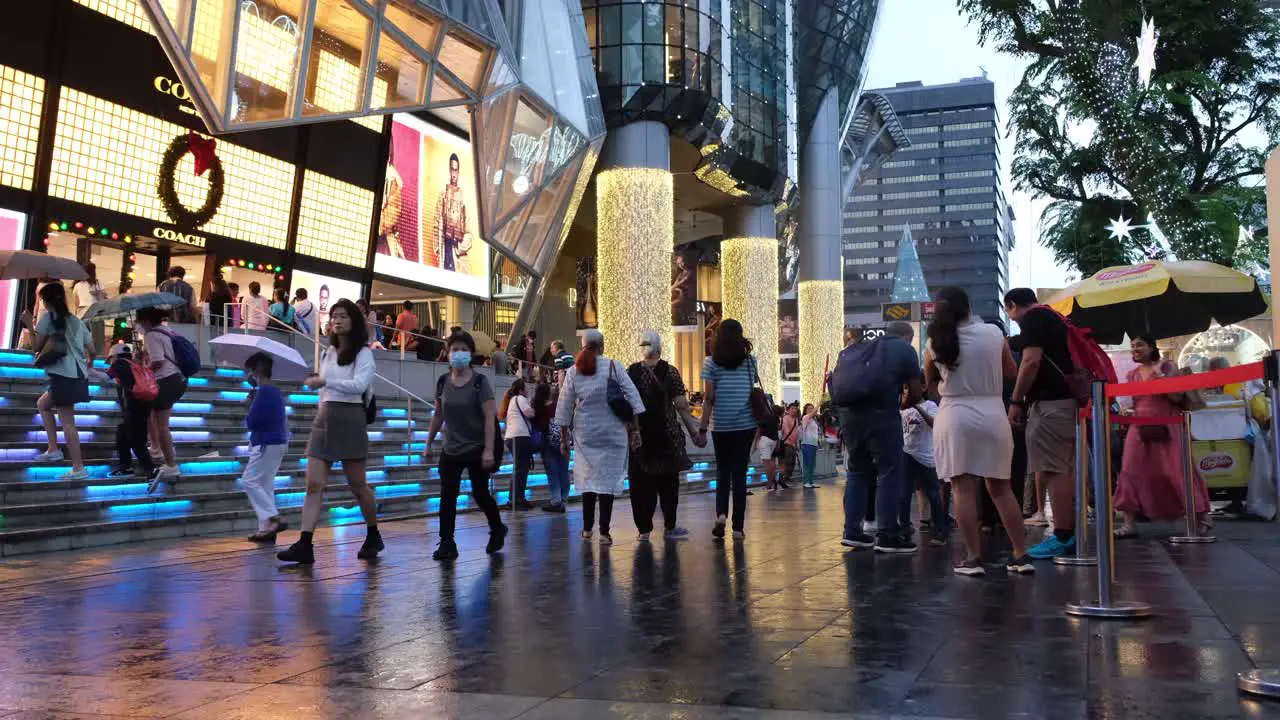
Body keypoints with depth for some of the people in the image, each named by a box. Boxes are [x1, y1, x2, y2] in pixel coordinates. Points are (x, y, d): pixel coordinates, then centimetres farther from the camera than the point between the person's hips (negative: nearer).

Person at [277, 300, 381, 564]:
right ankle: (304, 545, -11)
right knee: (314, 484, -6)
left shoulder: (363, 353, -2)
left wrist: (325, 381, -21)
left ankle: (373, 537, 23)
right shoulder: (327, 353, 16)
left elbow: (359, 385, -17)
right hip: (323, 418, 5)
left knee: (357, 485, 4)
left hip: (349, 419, -5)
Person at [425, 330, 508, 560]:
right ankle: (446, 544, 1)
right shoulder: (443, 382, 3)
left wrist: (488, 450, -20)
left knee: (480, 494, 7)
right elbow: (438, 415, 13)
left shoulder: (480, 382, -10)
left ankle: (497, 530, 31)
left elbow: (490, 417, -14)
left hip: (476, 449, -3)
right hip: (450, 450, 4)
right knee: (447, 497, -4)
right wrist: (429, 442, 13)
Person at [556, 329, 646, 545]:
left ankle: (587, 528, 21)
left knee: (588, 477, 15)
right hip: (612, 431, -2)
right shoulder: (614, 366, -5)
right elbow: (633, 397, -7)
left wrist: (564, 437, 11)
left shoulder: (573, 371, 2)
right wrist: (634, 428, -1)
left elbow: (564, 406, 4)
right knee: (608, 477, 2)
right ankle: (604, 532, -1)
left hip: (585, 433, 2)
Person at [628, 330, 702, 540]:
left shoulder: (629, 372, 1)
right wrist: (694, 431, -3)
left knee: (641, 483, 7)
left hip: (637, 435, 1)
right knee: (668, 481, 11)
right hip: (666, 435, -1)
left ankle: (644, 528, 7)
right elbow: (681, 406, -8)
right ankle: (669, 526, 16)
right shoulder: (669, 372, -4)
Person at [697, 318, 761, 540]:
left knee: (723, 471, 13)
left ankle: (721, 513, -10)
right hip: (746, 424, 1)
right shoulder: (750, 360, 4)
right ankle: (738, 526, 5)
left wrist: (702, 428, -1)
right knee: (740, 472, 5)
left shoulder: (712, 363, -3)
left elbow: (709, 399, -5)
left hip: (721, 426, -1)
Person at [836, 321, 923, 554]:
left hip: (848, 412, 6)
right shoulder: (906, 350, 10)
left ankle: (852, 531, 17)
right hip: (881, 413, -6)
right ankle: (887, 534, 0)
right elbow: (915, 394, 8)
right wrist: (902, 402, 28)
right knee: (889, 472, 2)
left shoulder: (861, 348, 25)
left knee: (857, 471, 16)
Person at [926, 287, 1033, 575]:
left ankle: (973, 558, -1)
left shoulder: (935, 343, -2)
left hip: (955, 417, -2)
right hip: (992, 415, 2)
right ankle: (1021, 555, 13)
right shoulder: (994, 333, -1)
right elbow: (1011, 371, 12)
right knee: (1000, 488, 11)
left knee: (964, 489, 0)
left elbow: (930, 381, 13)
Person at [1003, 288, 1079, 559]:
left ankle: (1061, 538, -10)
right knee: (1063, 470, 12)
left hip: (1050, 402, -10)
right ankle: (1070, 532, 15)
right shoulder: (1054, 318, 23)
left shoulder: (1031, 319, -6)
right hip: (1068, 398, 10)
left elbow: (1031, 361, -18)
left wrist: (1016, 401, -14)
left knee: (1051, 471, -9)